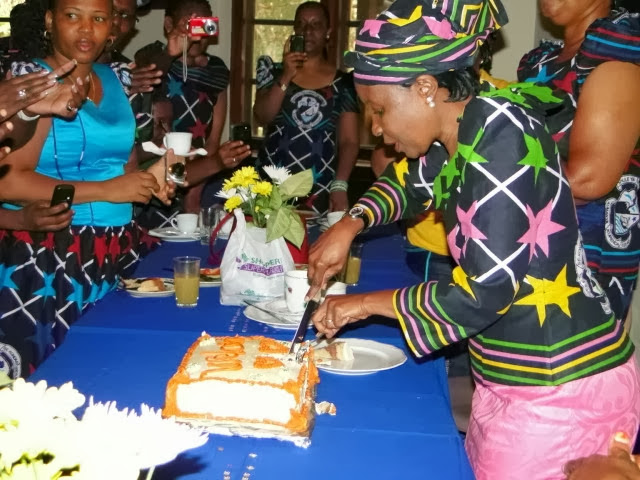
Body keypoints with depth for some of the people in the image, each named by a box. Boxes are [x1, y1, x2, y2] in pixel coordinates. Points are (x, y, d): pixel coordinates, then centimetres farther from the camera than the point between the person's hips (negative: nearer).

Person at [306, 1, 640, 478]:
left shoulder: (501, 134, -21)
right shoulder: (460, 137, 3)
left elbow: (485, 291, -25)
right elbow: (411, 183, 27)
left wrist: (366, 303, -12)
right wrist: (350, 224, 9)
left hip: (562, 391, -8)